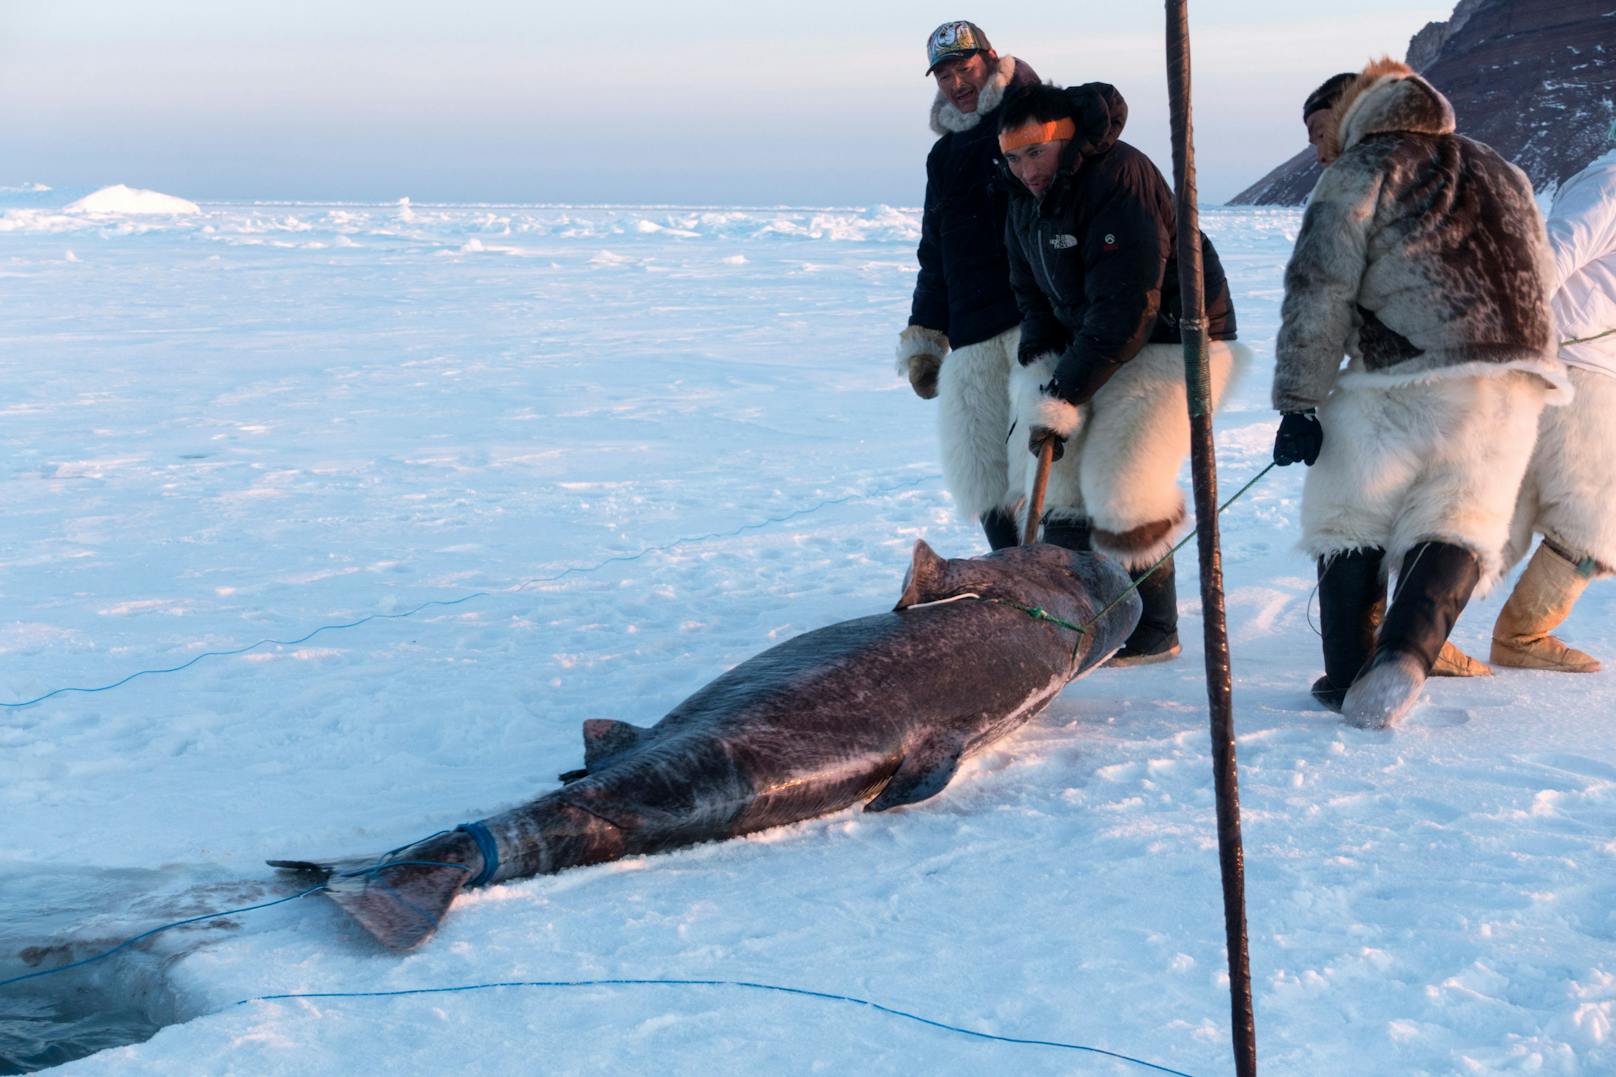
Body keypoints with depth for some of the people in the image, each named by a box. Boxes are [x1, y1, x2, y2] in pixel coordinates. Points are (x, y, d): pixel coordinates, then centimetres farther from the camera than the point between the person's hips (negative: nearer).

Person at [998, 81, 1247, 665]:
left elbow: (1126, 308, -28)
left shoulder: (1118, 177, -25)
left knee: (1121, 481, -15)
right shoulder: (1026, 198, 3)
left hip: (1175, 342, -9)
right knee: (1060, 470, 5)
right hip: (1094, 344, 9)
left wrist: (1062, 397, -25)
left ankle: (1151, 633, 0)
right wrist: (1040, 388, -10)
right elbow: (1035, 300, 6)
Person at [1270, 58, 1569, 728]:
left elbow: (1318, 290, -5)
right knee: (1457, 527, 7)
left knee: (1349, 521, 12)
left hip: (1404, 382, -5)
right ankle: (1405, 652, -18)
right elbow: (1540, 278, 29)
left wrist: (1298, 402, -5)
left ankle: (1347, 677, 11)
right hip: (1513, 389, 5)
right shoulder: (1502, 174, 24)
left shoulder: (1358, 171, 4)